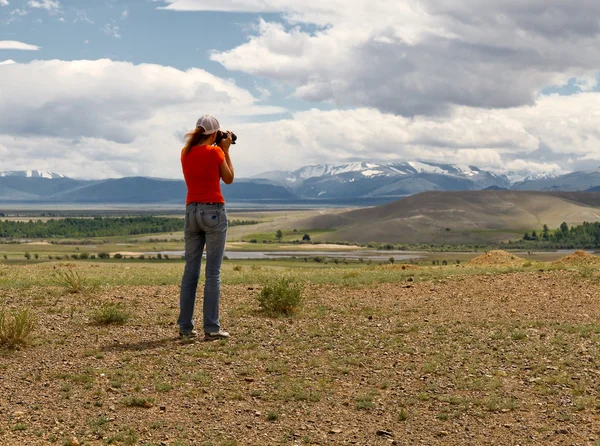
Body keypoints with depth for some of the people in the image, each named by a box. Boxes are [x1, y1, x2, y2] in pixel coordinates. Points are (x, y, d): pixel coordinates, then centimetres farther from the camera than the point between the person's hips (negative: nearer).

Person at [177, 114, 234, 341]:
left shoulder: (186, 152, 9)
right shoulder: (215, 152, -7)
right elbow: (229, 178, 3)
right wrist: (226, 149, 8)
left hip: (192, 211, 5)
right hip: (214, 211, -5)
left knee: (190, 270, 9)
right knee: (213, 272, -3)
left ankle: (185, 327, 10)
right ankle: (211, 328, -4)